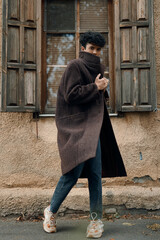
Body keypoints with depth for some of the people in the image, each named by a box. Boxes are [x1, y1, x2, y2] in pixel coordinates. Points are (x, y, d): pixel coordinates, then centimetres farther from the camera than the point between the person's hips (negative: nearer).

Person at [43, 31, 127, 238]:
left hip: (92, 126, 7)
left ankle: (96, 219, 12)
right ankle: (51, 211, 9)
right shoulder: (75, 66, -3)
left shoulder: (96, 68, 21)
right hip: (75, 125, -7)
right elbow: (71, 94, -14)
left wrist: (102, 89, 5)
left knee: (95, 173, 2)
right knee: (74, 171, -13)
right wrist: (95, 87, -11)